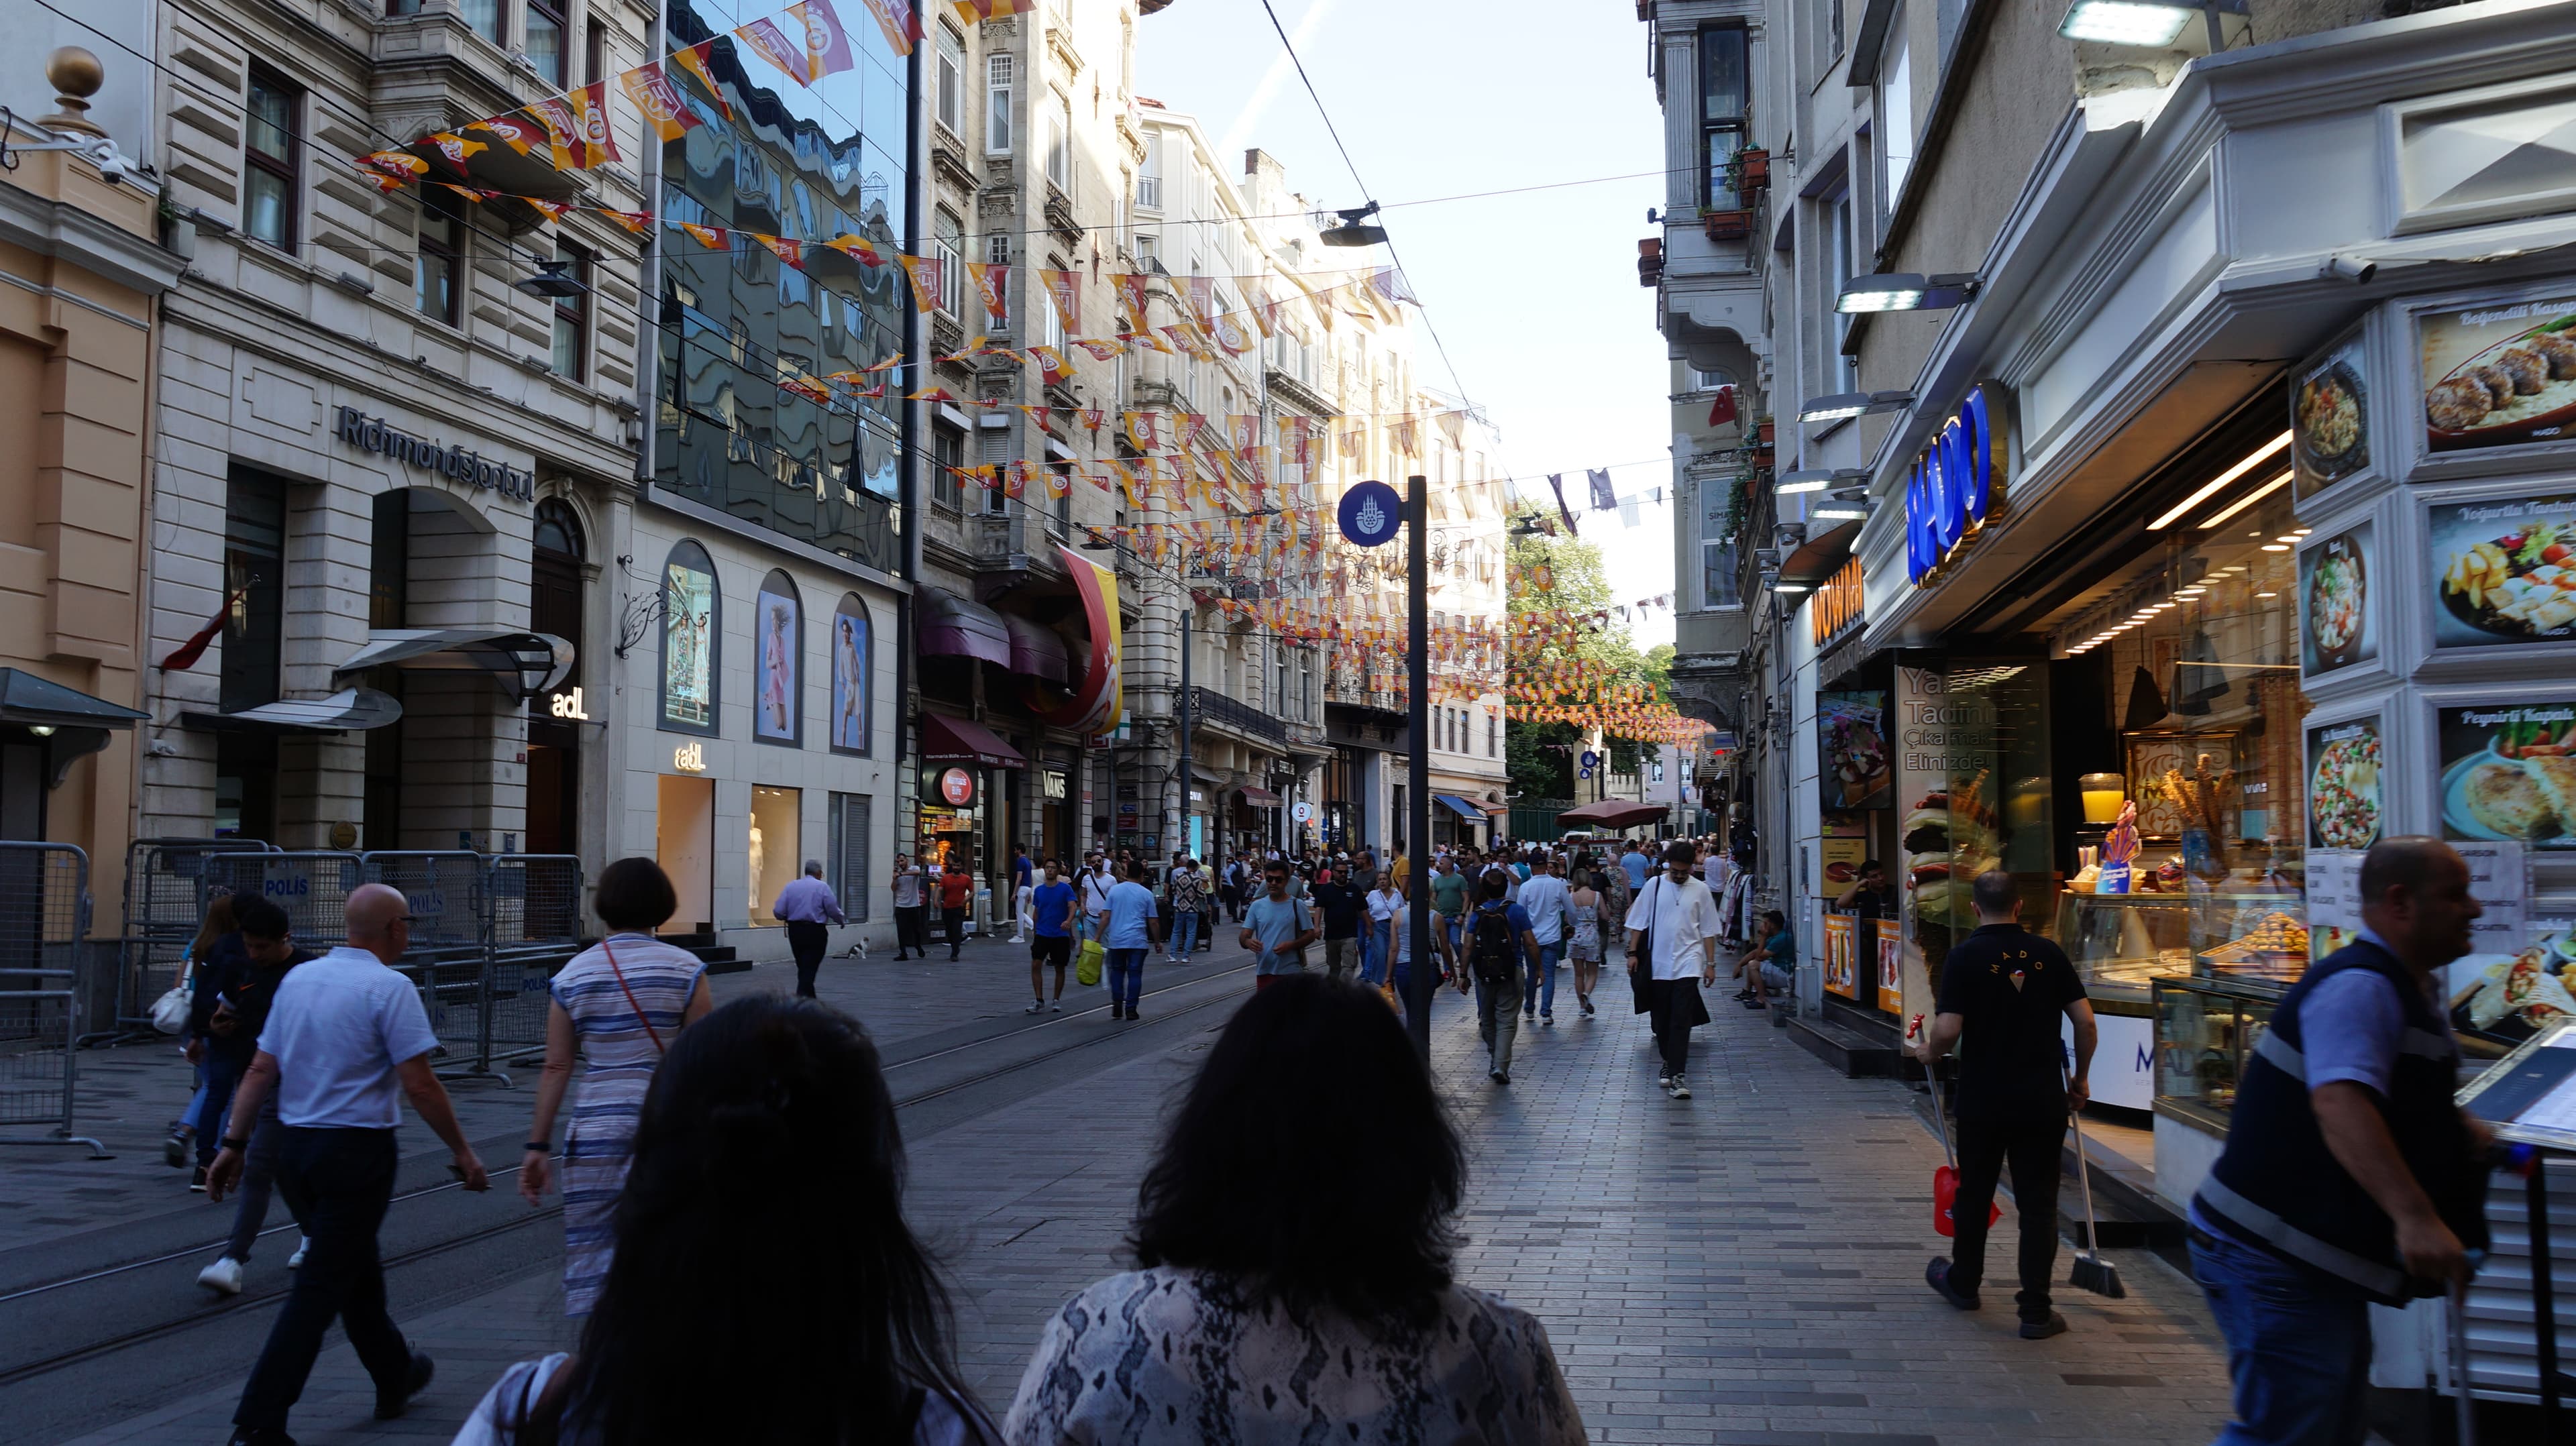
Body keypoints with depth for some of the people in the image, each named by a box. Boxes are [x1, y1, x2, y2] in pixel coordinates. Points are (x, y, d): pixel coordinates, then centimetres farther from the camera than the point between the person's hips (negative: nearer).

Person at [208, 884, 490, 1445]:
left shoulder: (298, 978, 7)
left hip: (296, 1146, 8)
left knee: (358, 1270, 22)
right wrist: (462, 1151, -7)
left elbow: (261, 1069, 7)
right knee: (322, 1287, -2)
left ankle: (395, 1377, 38)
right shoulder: (389, 988, -14)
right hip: (357, 1149, -8)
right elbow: (419, 1084, -15)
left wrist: (234, 1144, 12)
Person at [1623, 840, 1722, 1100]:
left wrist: (1711, 964, 5)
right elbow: (1638, 922, 7)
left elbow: (1708, 930, 6)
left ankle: (1676, 1075, -14)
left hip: (1688, 963, -2)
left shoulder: (1700, 890, 2)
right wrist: (1633, 953, 2)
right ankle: (1669, 1063, 29)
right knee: (1662, 1019, 11)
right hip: (1658, 963, 2)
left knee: (1681, 1021, -11)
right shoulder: (1654, 885, 2)